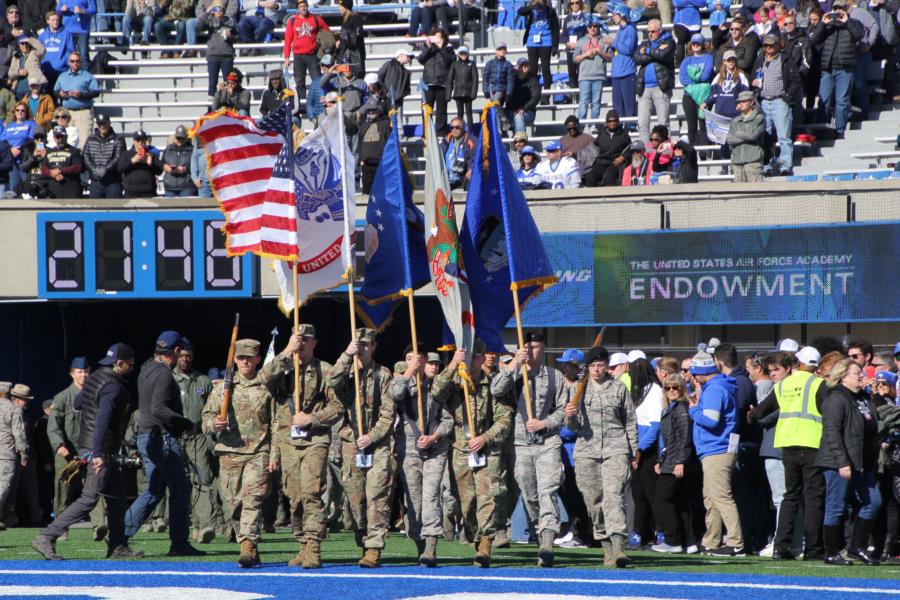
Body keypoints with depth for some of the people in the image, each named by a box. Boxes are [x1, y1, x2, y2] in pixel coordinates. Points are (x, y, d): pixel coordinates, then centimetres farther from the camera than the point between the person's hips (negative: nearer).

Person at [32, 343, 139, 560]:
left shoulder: (95, 378, 11)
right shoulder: (114, 387, -18)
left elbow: (77, 403, 24)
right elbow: (103, 419, -29)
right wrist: (98, 454, -35)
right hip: (98, 450, -10)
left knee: (117, 498, 14)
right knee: (89, 499, -12)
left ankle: (117, 546, 15)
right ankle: (47, 538, -14)